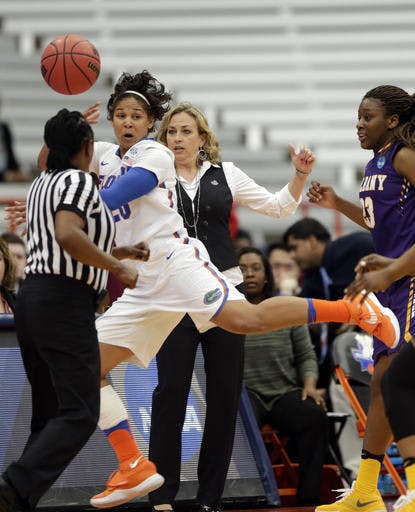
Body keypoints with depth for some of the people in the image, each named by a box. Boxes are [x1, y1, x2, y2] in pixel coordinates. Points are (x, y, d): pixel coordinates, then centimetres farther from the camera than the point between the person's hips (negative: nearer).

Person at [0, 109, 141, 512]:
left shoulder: (41, 183, 17)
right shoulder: (80, 180, -8)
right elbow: (67, 235, -25)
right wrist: (118, 269, -17)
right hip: (65, 301, -9)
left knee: (49, 410, 12)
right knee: (80, 413, -10)